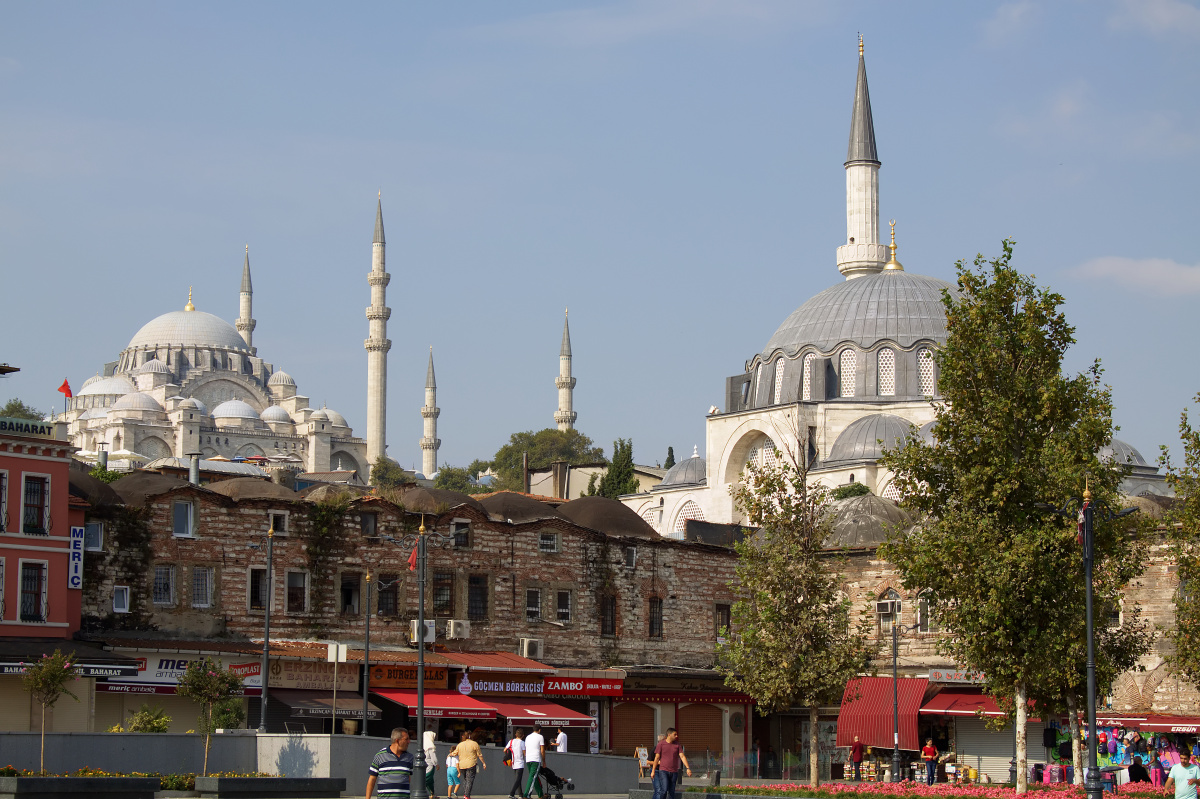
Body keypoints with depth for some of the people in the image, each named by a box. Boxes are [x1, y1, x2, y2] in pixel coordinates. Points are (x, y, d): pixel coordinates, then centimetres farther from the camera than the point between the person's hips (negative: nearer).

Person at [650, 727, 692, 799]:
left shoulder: (677, 745, 6)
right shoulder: (661, 744, -1)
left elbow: (682, 757, -1)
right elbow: (656, 758, 0)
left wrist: (688, 768, -13)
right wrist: (653, 771, -1)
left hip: (674, 772, 3)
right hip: (664, 771, -3)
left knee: (671, 792, 5)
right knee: (664, 790, -17)